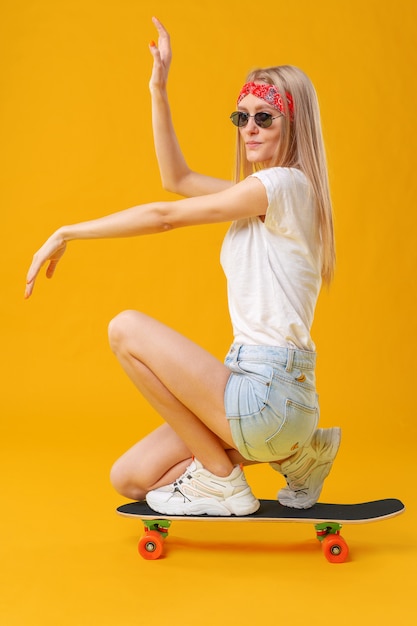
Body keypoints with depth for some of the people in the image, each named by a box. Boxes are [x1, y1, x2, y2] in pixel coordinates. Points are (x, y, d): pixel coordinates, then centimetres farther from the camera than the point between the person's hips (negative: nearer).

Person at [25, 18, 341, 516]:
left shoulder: (284, 184, -13)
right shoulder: (267, 194, 17)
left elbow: (165, 215, -12)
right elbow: (177, 179, 22)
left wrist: (68, 233, -5)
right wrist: (159, 88, 17)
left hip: (269, 395, -10)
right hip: (259, 388, 10)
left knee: (127, 328, -14)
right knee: (129, 480, 8)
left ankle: (221, 478, -4)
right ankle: (291, 453, 14)